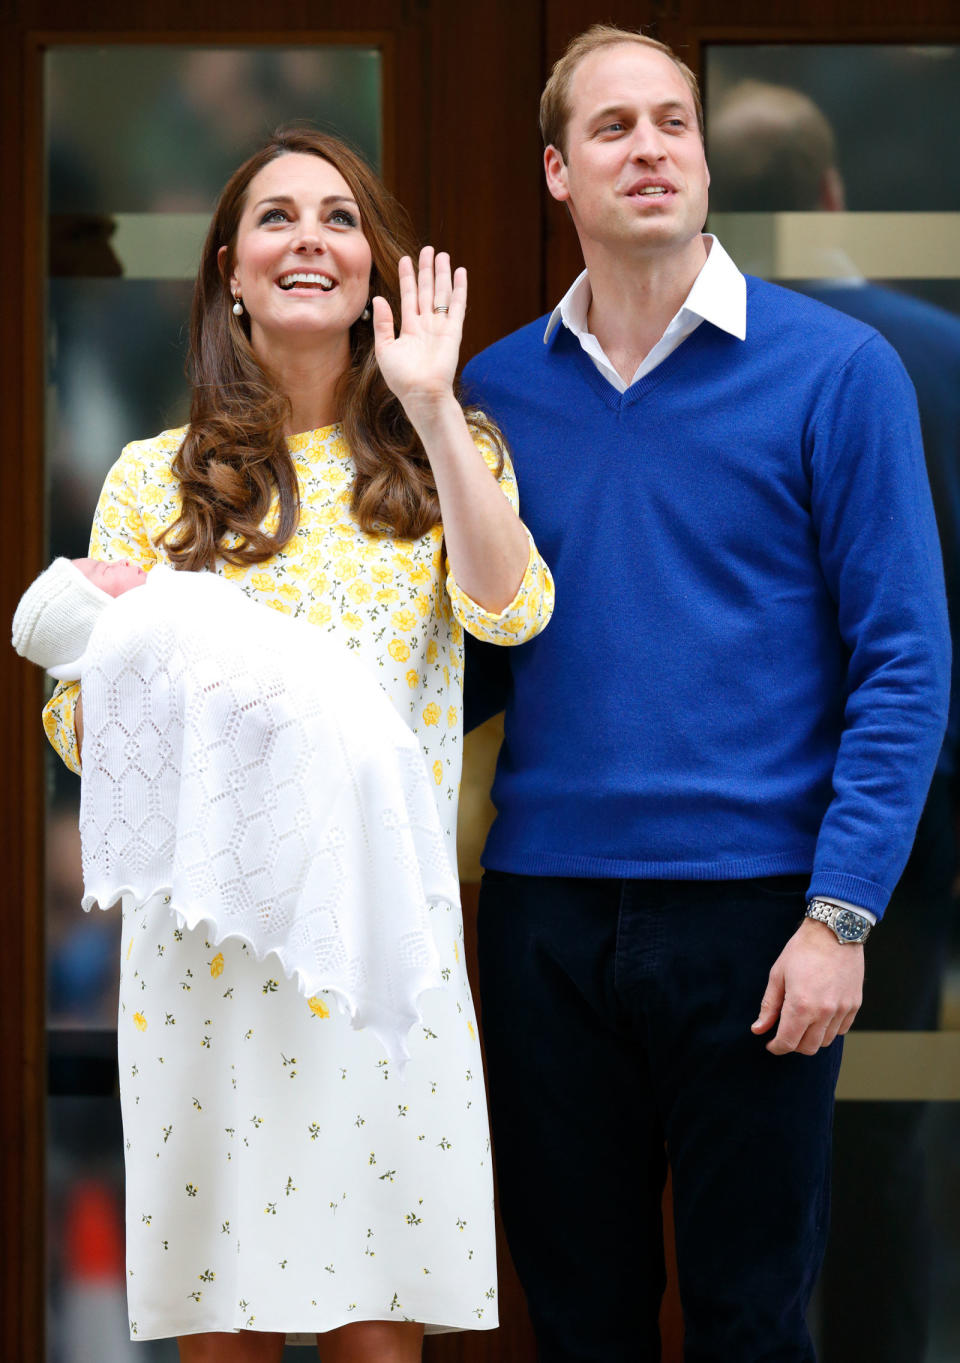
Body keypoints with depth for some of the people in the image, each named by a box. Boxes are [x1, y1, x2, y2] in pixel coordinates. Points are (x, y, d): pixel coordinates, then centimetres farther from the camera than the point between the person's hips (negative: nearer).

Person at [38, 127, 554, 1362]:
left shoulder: (440, 458, 10)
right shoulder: (155, 478, 9)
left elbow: (511, 610, -10)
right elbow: (78, 719, 8)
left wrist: (428, 405, -12)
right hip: (207, 927, 0)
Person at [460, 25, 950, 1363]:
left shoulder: (834, 370, -4)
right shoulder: (496, 390, 8)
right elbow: (477, 661, 14)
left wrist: (841, 914, -13)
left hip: (751, 903, -3)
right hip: (547, 906, 3)